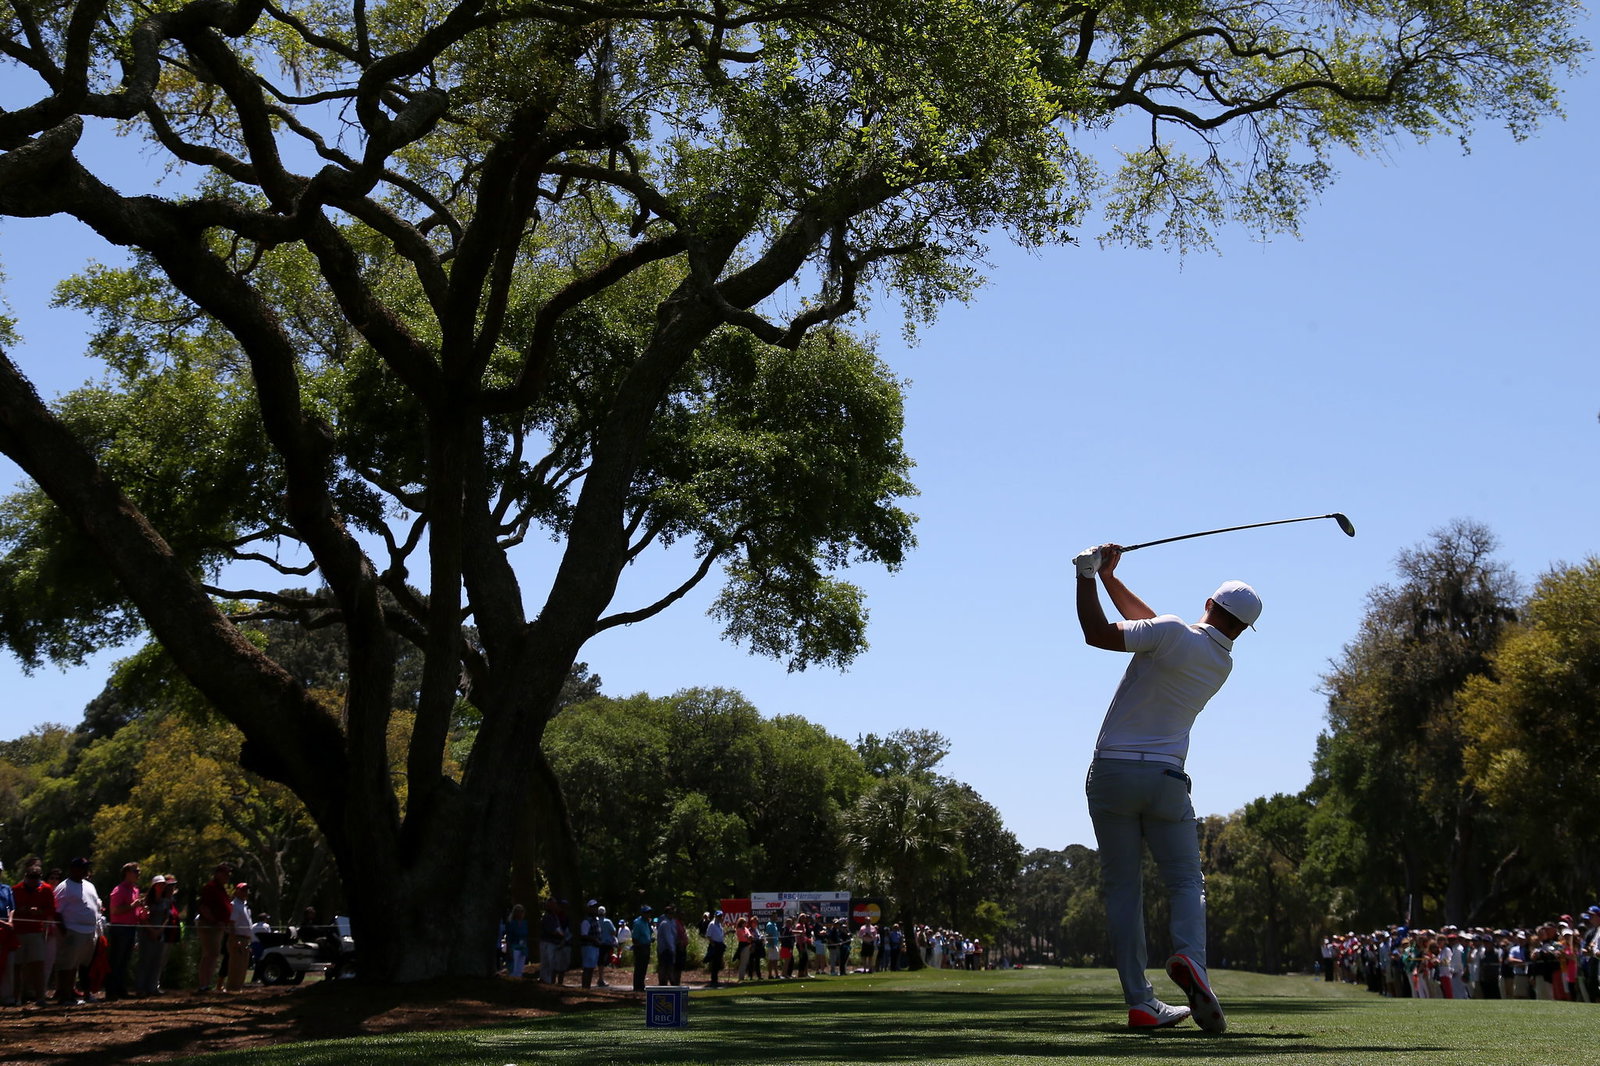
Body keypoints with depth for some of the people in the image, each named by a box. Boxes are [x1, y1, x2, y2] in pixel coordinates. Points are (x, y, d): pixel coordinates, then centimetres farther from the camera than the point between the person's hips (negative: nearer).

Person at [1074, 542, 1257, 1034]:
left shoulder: (1172, 632, -8)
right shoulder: (1223, 663, 9)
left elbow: (1098, 634, -10)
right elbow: (1148, 624, 16)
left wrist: (1089, 575, -2)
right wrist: (1109, 579, 13)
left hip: (1110, 772, -2)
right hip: (1165, 778, 2)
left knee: (1122, 887, 3)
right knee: (1186, 881, 8)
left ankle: (1140, 1002, -1)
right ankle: (1190, 957, -24)